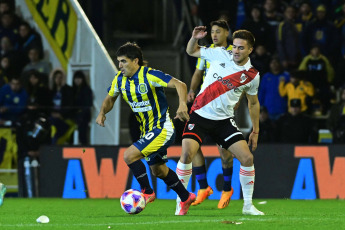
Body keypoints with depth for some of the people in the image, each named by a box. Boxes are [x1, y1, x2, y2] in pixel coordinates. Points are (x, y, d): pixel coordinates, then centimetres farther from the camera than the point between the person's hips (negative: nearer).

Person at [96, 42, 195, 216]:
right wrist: (102, 113, -4)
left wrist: (182, 104, -45)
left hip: (162, 128, -9)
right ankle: (186, 198, 39)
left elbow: (179, 85, -27)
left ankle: (147, 192, -2)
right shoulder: (120, 79, 0)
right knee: (158, 170, 20)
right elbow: (110, 98, 16)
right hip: (147, 130, 9)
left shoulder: (149, 75, -22)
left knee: (129, 155, -20)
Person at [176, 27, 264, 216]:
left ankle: (248, 205, 9)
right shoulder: (220, 54, -3)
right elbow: (191, 51, 10)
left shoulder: (252, 76, 0)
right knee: (187, 154, -21)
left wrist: (255, 131, 17)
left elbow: (253, 103, 15)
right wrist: (195, 38, -11)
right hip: (200, 115, -2)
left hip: (224, 120, 2)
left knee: (247, 158, -8)